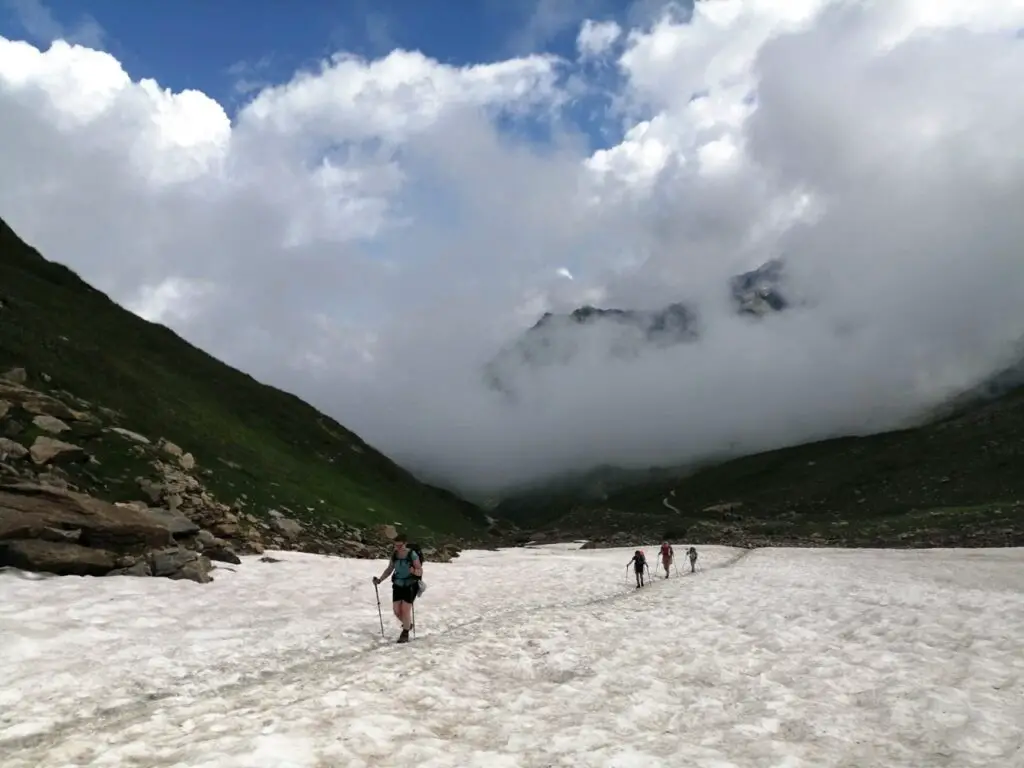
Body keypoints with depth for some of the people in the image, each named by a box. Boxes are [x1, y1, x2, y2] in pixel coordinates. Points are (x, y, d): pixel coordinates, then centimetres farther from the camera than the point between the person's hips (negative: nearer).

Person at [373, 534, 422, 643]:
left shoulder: (412, 555, -15)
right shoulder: (394, 555, -1)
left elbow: (420, 571, -12)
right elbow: (389, 569, 10)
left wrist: (414, 571, -34)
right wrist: (379, 579, 0)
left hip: (410, 585, -5)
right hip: (398, 585, 5)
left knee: (405, 609, -11)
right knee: (396, 610, 0)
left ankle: (405, 634, 8)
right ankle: (408, 624, 30)